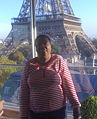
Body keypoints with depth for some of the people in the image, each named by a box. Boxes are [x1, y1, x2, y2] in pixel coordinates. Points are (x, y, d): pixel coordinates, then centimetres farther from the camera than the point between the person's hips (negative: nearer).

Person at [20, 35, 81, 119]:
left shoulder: (59, 61, -7)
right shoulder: (30, 65, -3)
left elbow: (68, 85, -5)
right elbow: (24, 92, -1)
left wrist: (76, 105, -8)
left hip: (57, 111, -1)